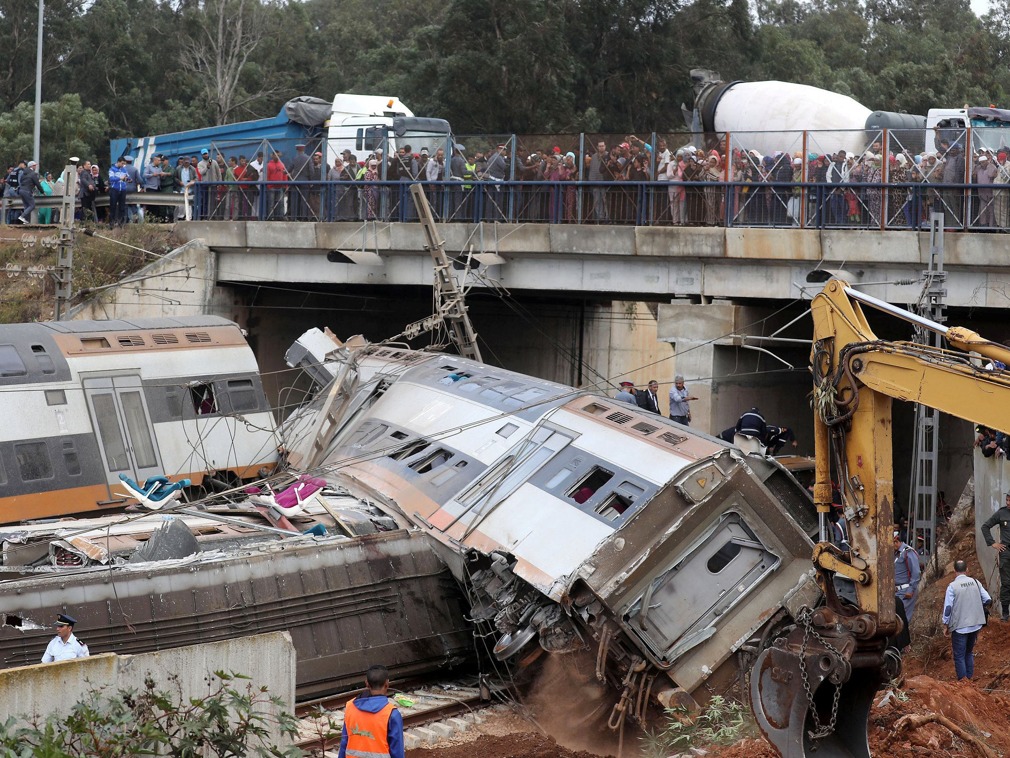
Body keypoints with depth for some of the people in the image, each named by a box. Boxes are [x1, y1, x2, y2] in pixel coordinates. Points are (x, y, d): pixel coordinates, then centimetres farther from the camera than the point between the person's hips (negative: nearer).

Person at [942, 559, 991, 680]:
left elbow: (947, 608, -14)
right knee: (969, 652, 22)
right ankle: (970, 678, 25)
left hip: (960, 626, -5)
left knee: (959, 656, 4)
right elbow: (988, 601, 0)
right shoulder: (975, 582, -1)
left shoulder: (952, 586, -13)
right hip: (975, 624, 5)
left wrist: (946, 626, -3)